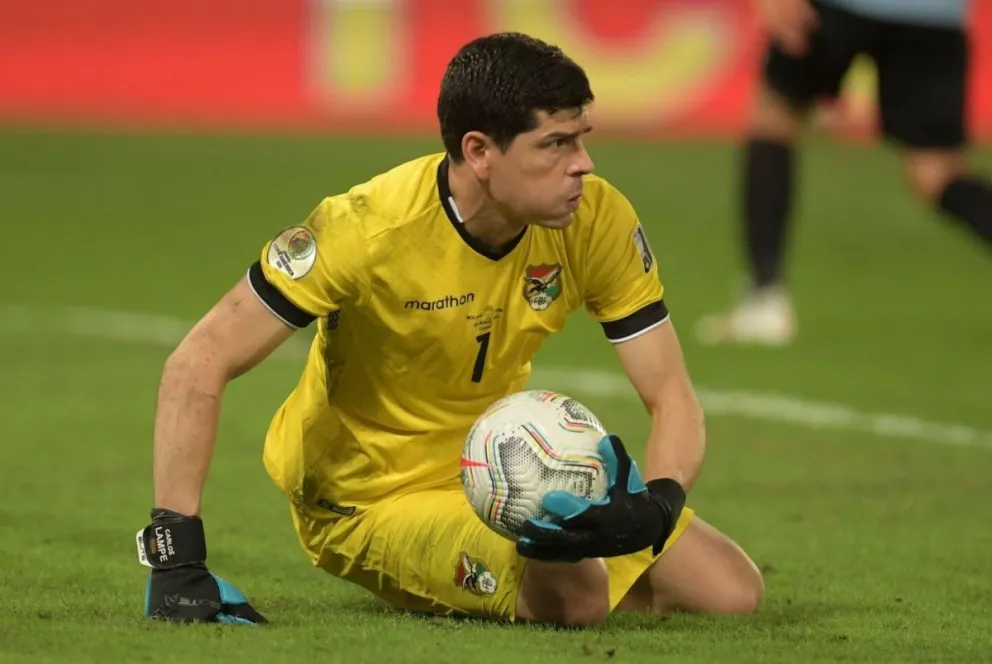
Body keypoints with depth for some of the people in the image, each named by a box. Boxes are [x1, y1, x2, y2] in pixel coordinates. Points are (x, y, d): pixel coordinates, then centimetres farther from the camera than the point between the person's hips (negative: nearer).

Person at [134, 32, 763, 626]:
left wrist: (659, 504, -34)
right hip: (371, 497, -6)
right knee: (573, 595, -31)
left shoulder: (599, 219, -15)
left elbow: (672, 396, -11)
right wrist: (177, 558, -34)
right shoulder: (370, 229, -28)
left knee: (733, 591, -1)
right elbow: (199, 365, -27)